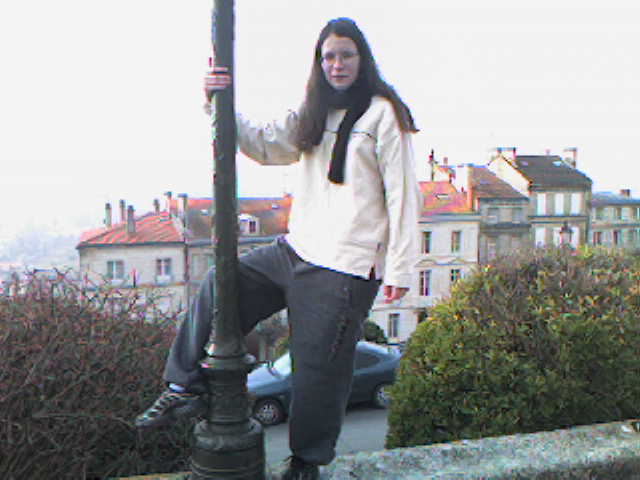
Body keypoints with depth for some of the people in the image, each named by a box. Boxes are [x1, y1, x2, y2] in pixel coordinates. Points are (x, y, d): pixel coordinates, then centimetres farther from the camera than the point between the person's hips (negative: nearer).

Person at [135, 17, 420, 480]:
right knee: (218, 289, 6)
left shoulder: (384, 114, -6)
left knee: (320, 366, 2)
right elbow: (263, 144, 14)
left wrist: (400, 268, -14)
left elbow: (402, 194, -10)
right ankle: (186, 389, 19)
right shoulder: (312, 115, 15)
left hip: (346, 267, -7)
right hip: (295, 250, 7)